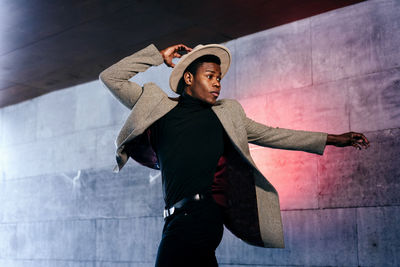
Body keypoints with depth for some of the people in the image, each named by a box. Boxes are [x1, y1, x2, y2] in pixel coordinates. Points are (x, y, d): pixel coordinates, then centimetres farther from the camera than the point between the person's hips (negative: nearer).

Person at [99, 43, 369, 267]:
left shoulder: (226, 113, 17)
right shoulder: (158, 106, 14)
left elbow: (271, 134, 20)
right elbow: (111, 77, 12)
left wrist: (332, 139, 20)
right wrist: (160, 56, 10)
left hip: (201, 214, -2)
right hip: (178, 217, 2)